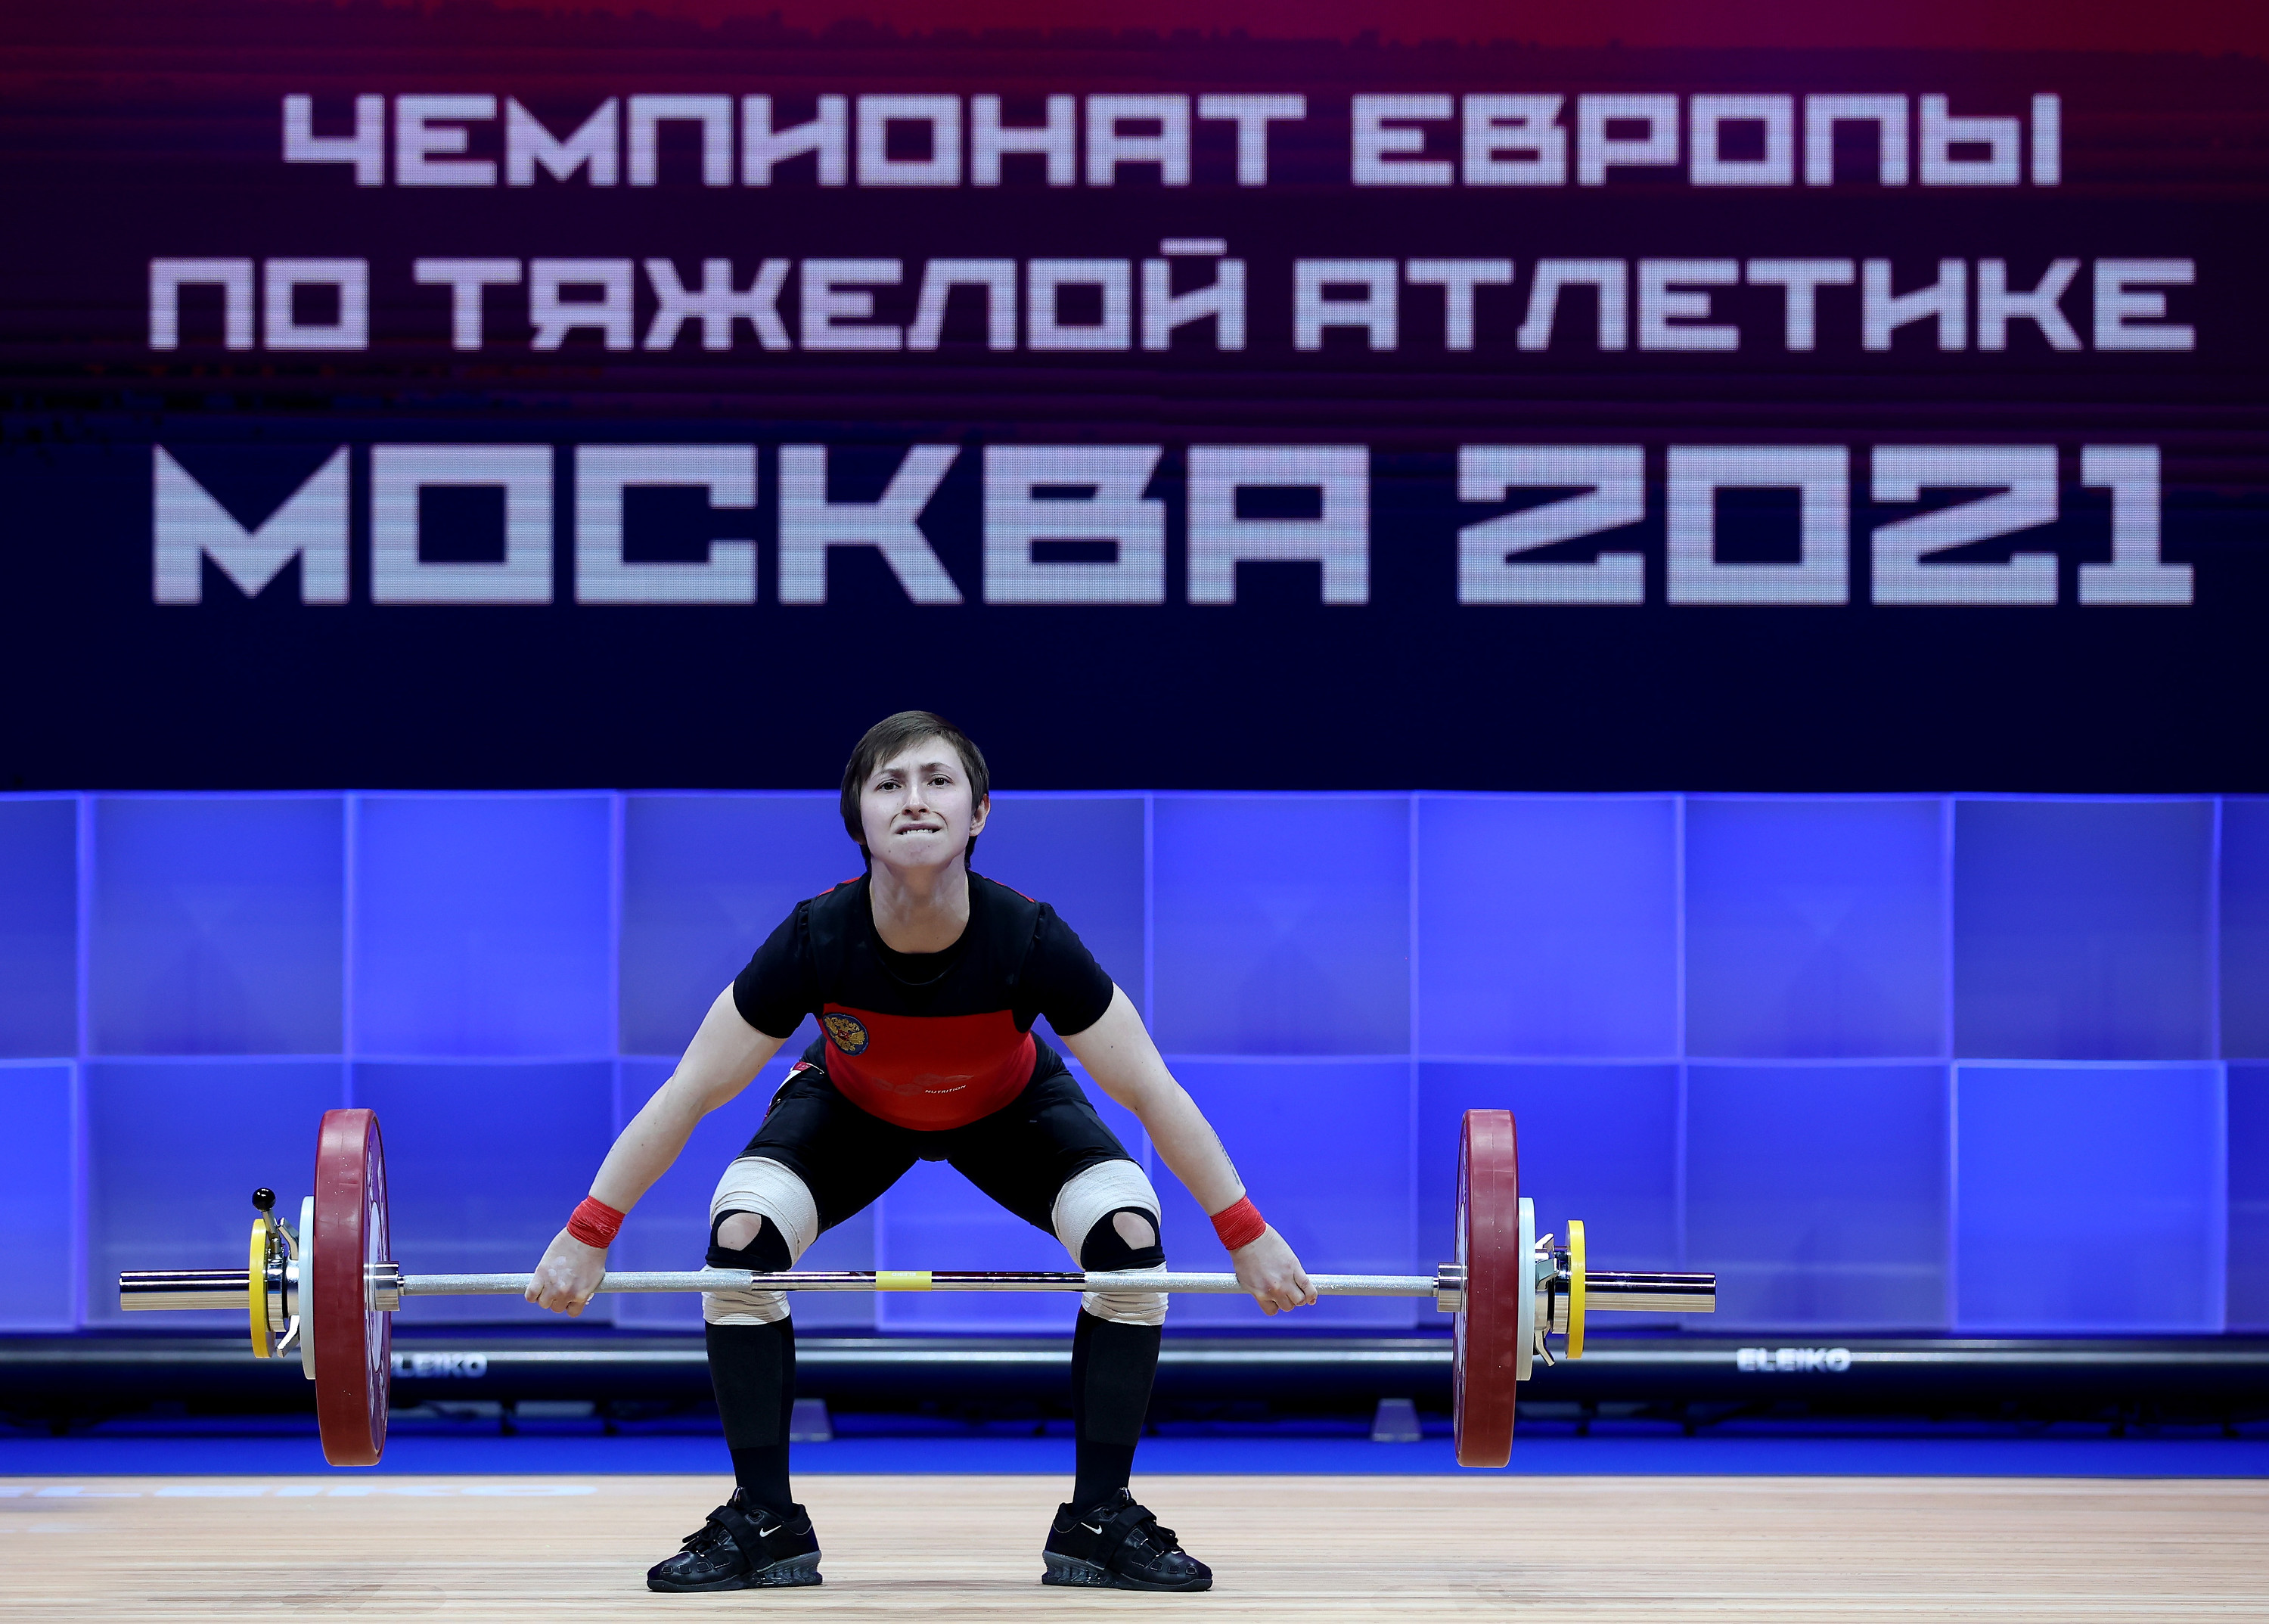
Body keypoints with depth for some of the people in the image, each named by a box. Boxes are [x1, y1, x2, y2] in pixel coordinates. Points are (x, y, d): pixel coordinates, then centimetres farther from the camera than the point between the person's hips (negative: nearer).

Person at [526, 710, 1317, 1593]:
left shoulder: (1029, 940, -37)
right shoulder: (815, 941, -36)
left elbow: (1152, 1092, -26)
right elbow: (690, 1092, -26)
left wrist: (1249, 1236, -24)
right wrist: (585, 1237, -26)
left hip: (1011, 1107, 0)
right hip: (853, 1108, 0)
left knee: (1130, 1238, -23)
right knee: (740, 1239, -24)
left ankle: (1099, 1521, -8)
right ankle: (766, 1523, -8)